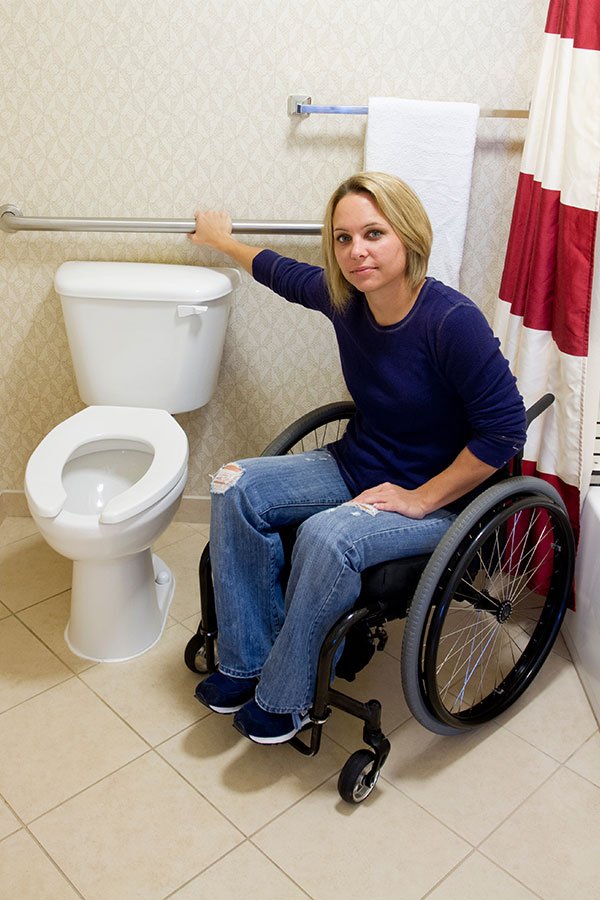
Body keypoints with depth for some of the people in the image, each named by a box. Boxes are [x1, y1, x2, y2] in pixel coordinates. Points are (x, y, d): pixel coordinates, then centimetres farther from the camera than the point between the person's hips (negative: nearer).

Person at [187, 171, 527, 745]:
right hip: (355, 467, 7)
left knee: (327, 536, -33)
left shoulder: (452, 321, -26)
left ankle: (284, 697, -8)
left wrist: (422, 498, -19)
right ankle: (245, 661, -2)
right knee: (235, 488, -10)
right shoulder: (343, 297, -6)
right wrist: (221, 240, 31)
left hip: (440, 497, -7)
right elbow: (281, 273, 16)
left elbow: (504, 430, -23)